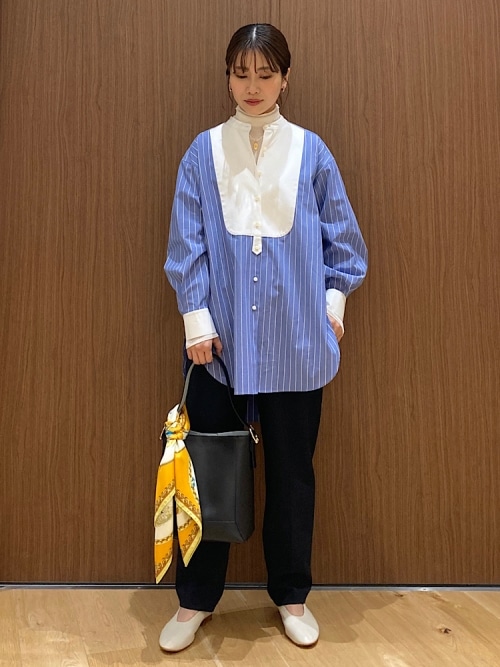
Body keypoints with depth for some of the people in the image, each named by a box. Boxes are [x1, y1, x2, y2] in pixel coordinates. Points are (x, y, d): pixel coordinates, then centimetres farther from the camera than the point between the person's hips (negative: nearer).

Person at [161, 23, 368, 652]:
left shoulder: (311, 152, 3)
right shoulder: (204, 152, 3)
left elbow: (343, 237, 10)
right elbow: (186, 244, 1)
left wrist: (334, 299, 5)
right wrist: (196, 318, -5)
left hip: (294, 341, 0)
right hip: (221, 339, 0)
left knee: (291, 470, 11)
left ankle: (292, 596, 31)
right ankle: (195, 599, 27)